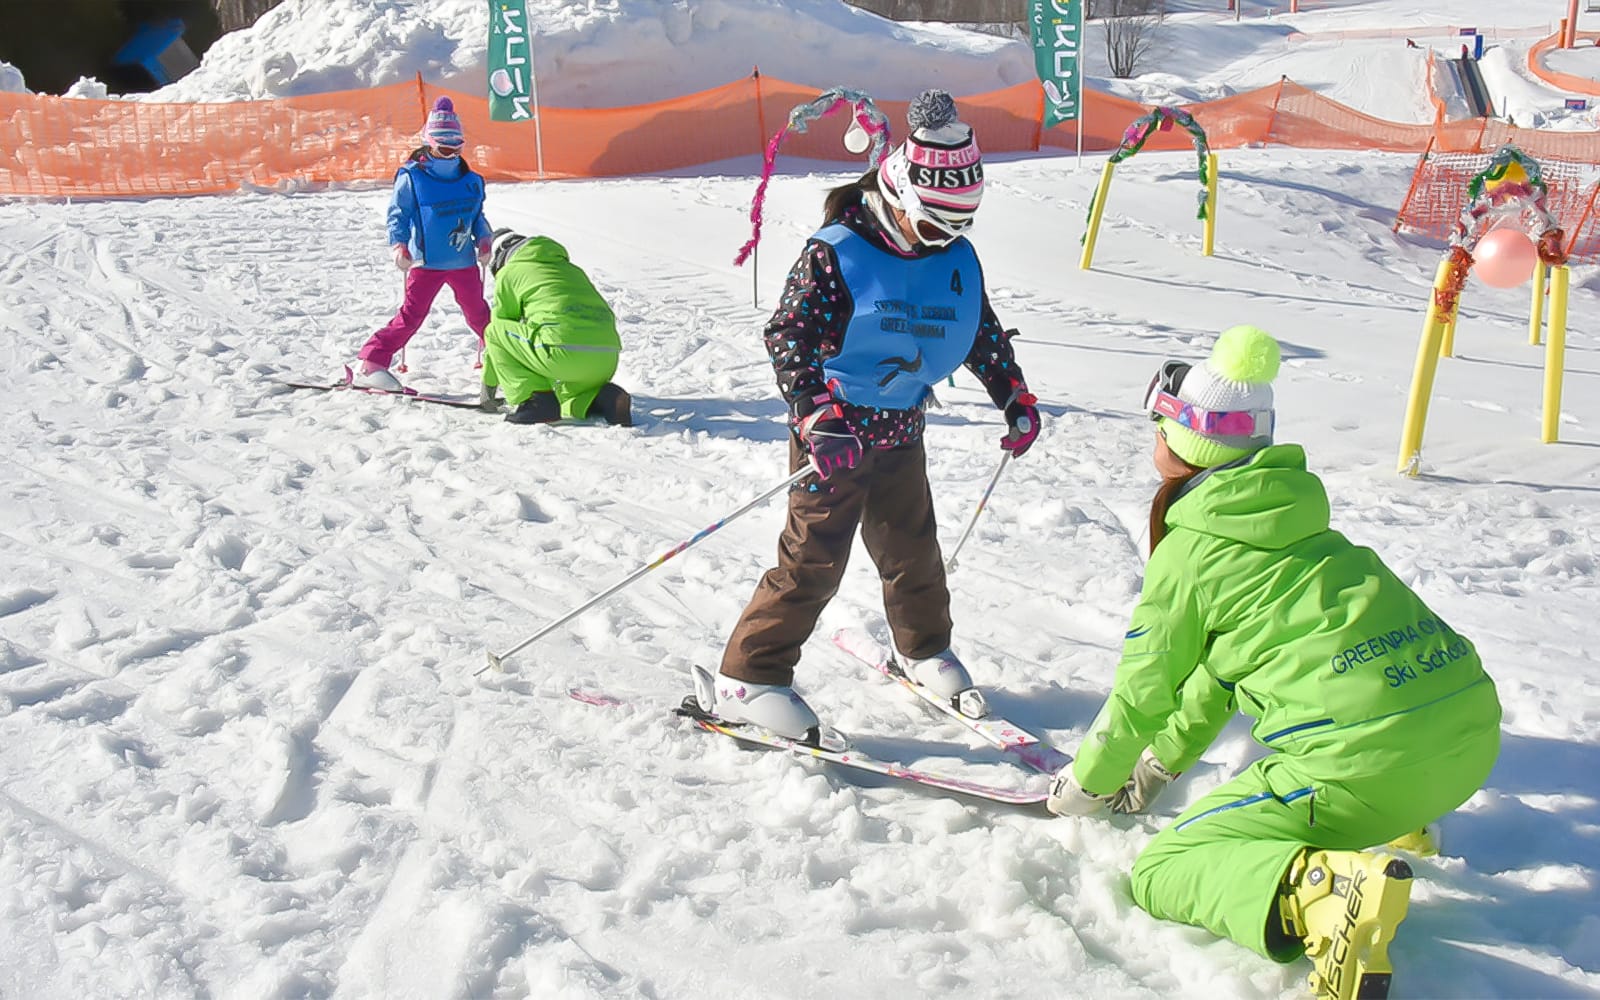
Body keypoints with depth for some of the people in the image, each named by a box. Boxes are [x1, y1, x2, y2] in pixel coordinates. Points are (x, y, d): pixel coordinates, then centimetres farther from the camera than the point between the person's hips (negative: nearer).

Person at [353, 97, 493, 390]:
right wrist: (399, 245, -14)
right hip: (426, 262, -4)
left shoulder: (471, 181, 8)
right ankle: (370, 363, -7)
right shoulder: (412, 177, -5)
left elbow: (478, 216, 18)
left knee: (478, 313, 15)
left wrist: (483, 241, 5)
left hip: (465, 261, 4)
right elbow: (397, 214, -3)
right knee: (411, 314, -10)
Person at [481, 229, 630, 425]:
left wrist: (488, 383, 34)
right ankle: (605, 398, 3)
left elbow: (499, 325, 22)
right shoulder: (571, 268, 34)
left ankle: (535, 399, 2)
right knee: (566, 394, 35)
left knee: (494, 331, 15)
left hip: (564, 353, -7)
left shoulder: (509, 272, 16)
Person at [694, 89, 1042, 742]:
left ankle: (925, 650, 40)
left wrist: (1015, 399, 17)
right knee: (814, 557, -7)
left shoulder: (956, 258, 2)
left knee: (912, 547, 16)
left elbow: (984, 333, 17)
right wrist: (819, 419, -34)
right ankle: (747, 678, 2)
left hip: (902, 430, 6)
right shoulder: (835, 253, -17)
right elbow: (789, 336, -23)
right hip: (834, 432, -6)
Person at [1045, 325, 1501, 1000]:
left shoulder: (1188, 550, -2)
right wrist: (1162, 762, 40)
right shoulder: (1291, 516, 19)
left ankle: (1327, 890, -25)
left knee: (1162, 871, 1)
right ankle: (1391, 823, 17)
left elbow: (1144, 690, 8)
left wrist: (1086, 782, 26)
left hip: (1368, 759, -8)